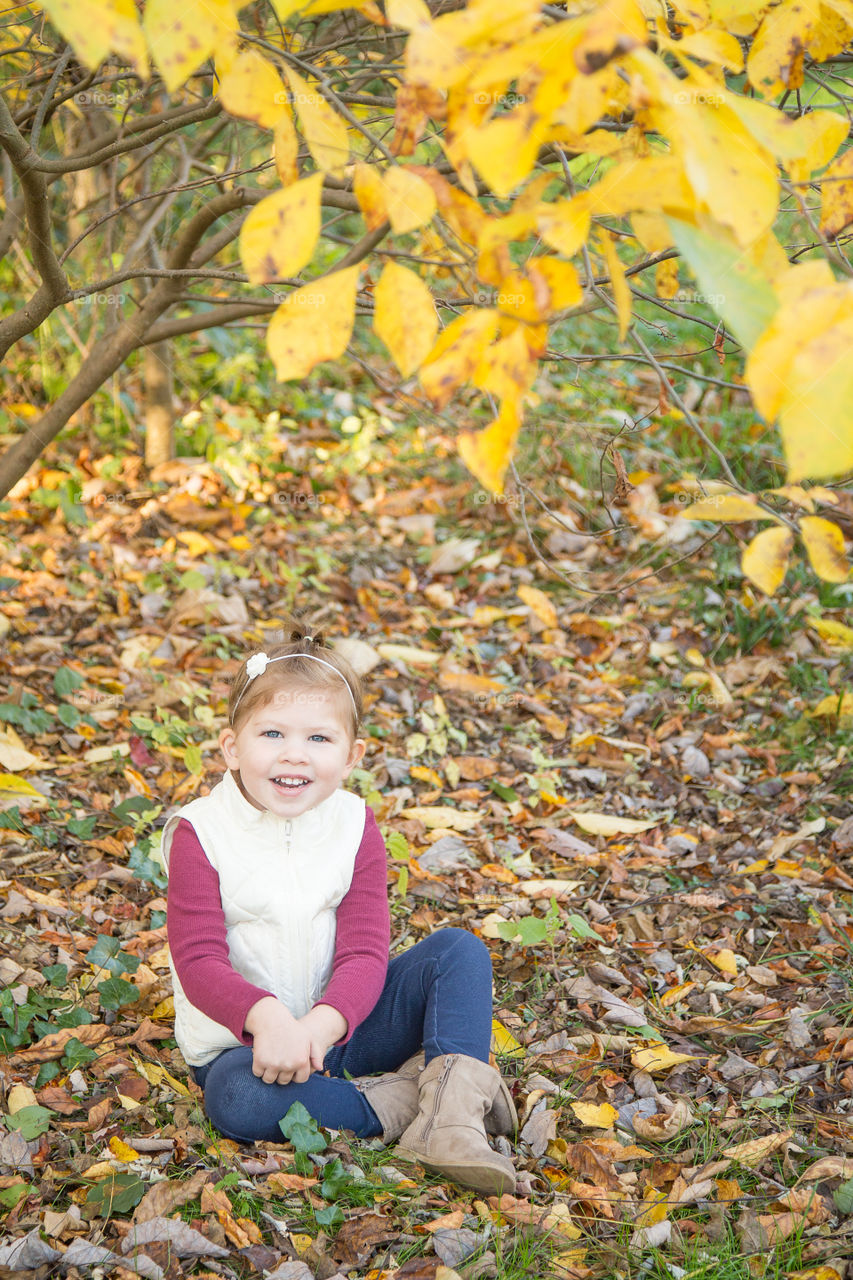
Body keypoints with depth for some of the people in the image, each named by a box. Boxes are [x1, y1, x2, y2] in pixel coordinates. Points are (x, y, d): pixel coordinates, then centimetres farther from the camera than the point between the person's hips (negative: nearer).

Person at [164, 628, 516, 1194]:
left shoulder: (355, 826, -2)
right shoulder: (200, 834, -11)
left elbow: (364, 952, -10)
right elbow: (199, 961, -18)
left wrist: (322, 1025, -32)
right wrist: (267, 1017, -39)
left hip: (339, 1025, 4)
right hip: (245, 1037, -4)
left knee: (460, 950, -12)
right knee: (238, 1098, -38)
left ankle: (453, 1112, -29)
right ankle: (398, 1104, -23)